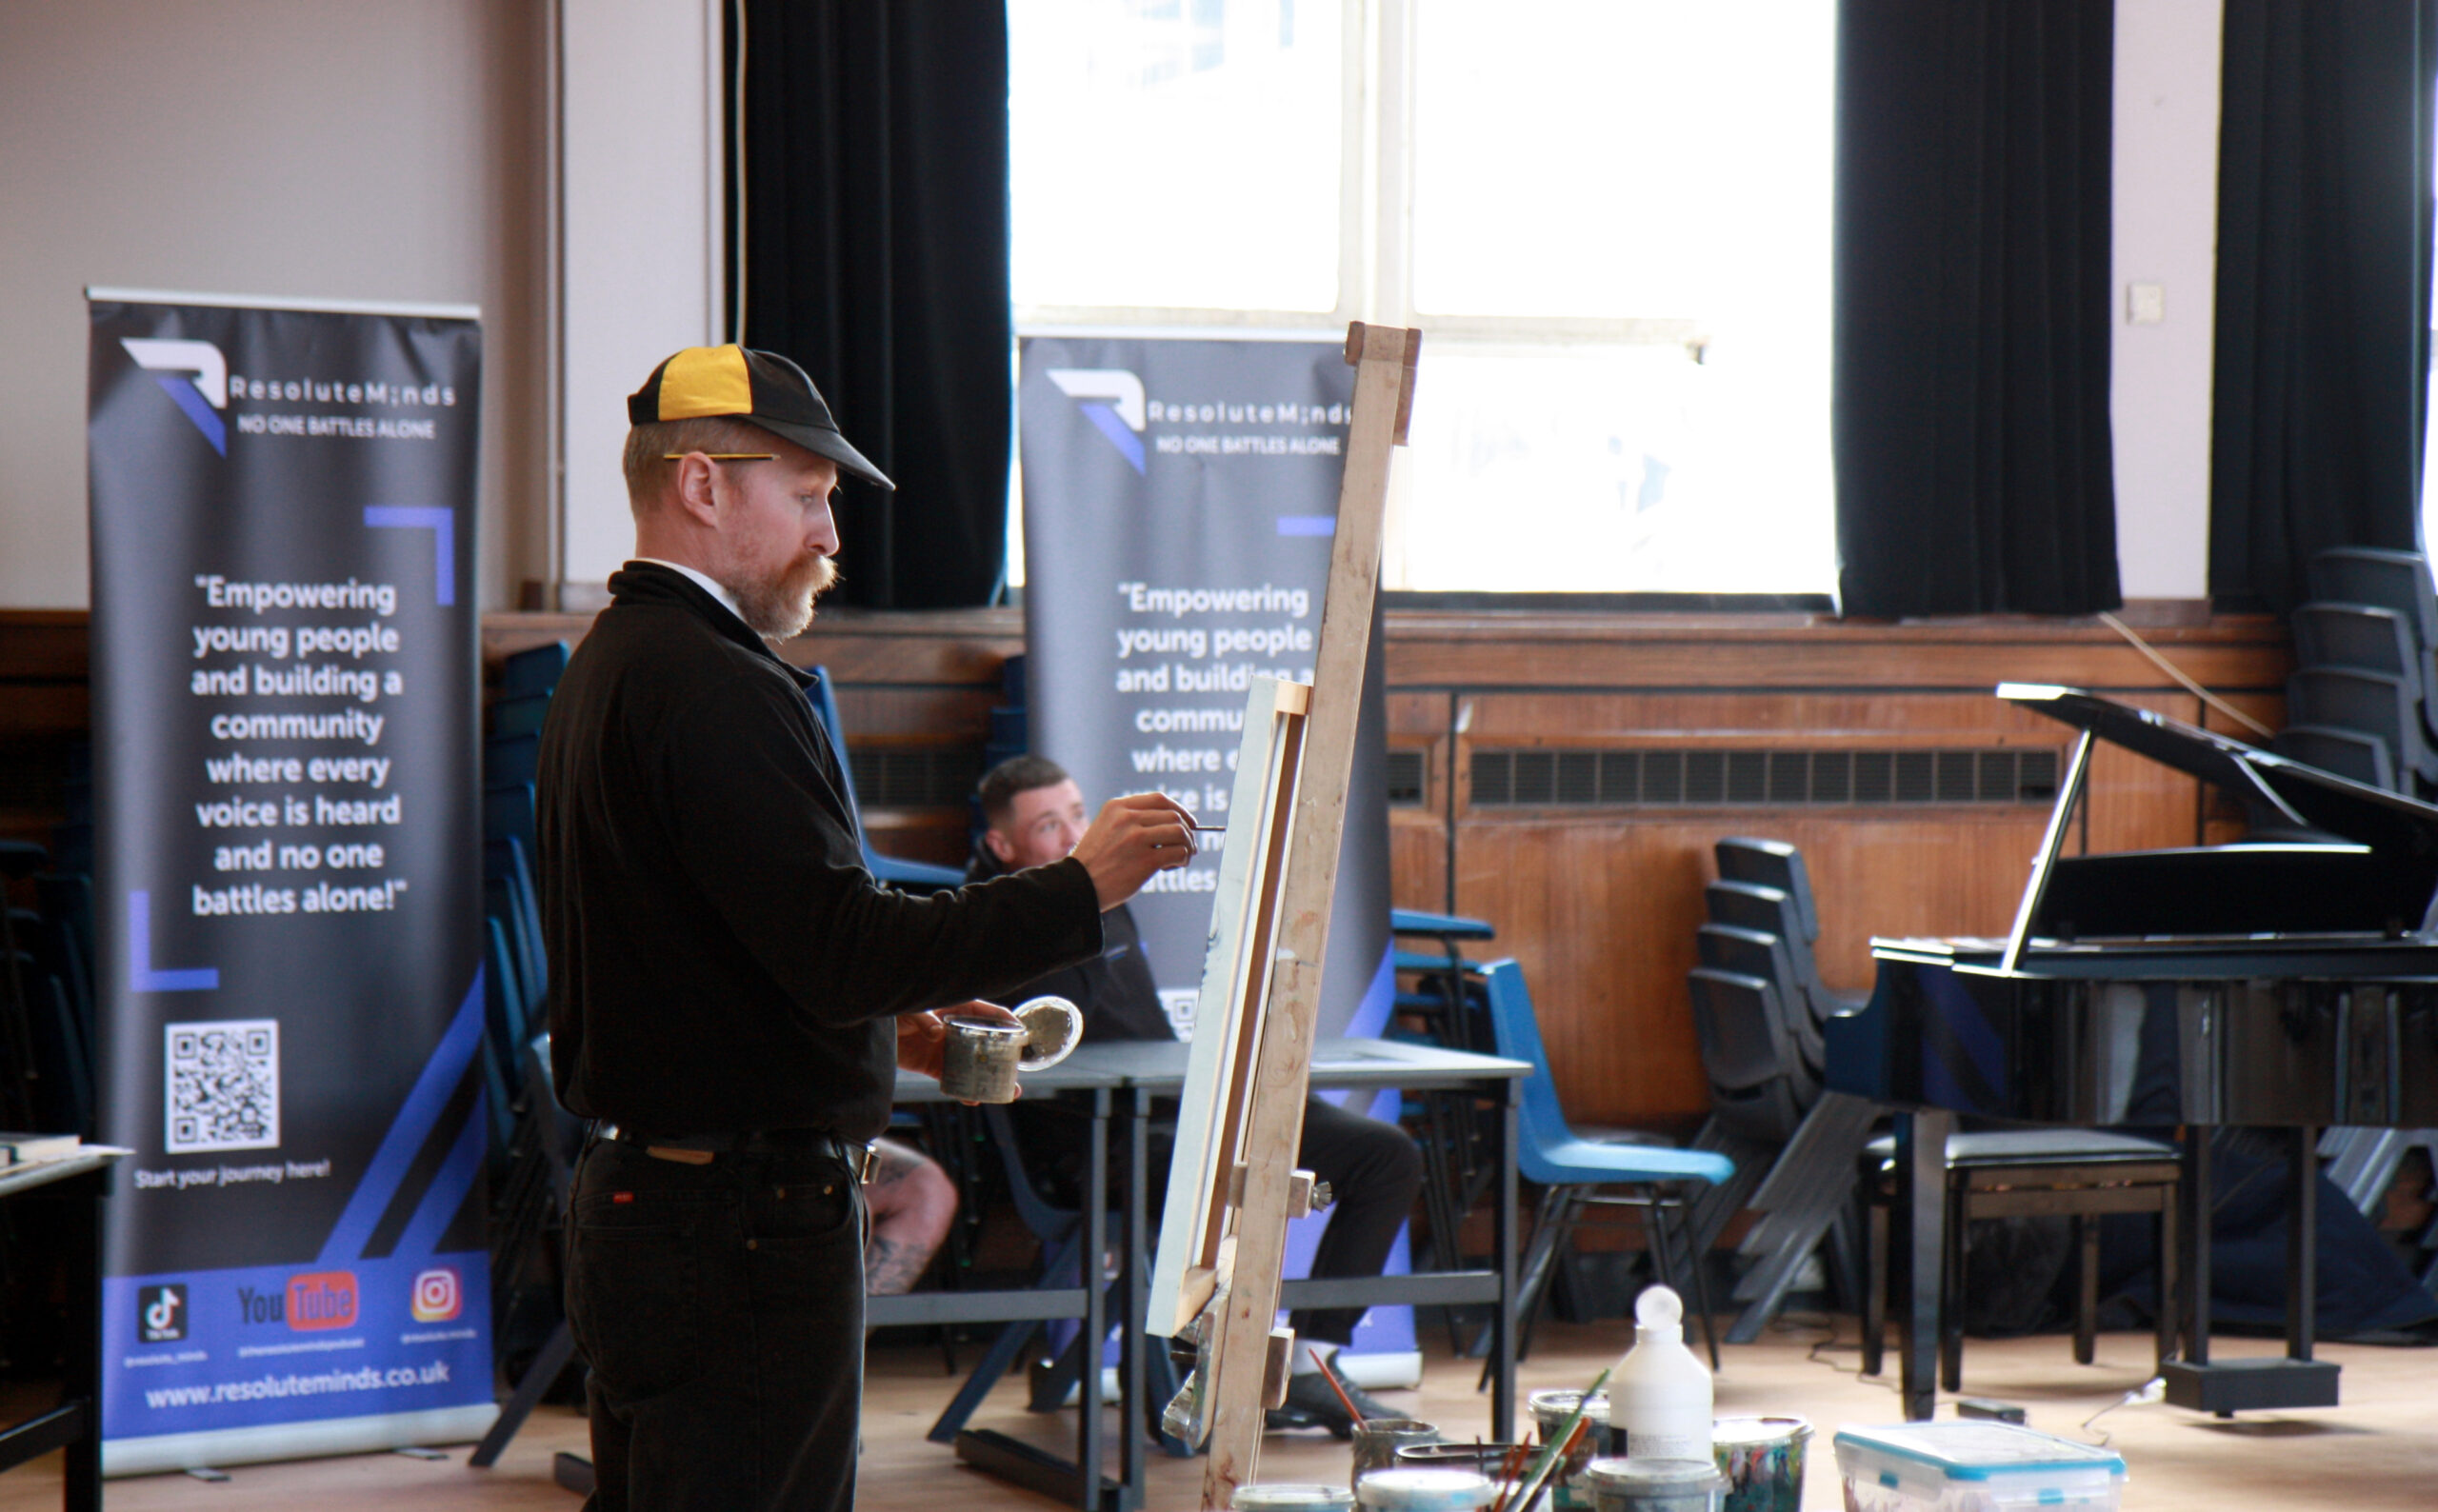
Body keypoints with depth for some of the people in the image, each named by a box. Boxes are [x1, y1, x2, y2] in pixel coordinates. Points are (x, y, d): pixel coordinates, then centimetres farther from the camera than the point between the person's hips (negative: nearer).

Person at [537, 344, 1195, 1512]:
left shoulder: (605, 669, 16)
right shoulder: (714, 688, -18)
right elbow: (844, 950, -23)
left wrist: (885, 1020, 18)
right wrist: (1079, 890, -18)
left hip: (633, 1191, 11)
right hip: (750, 1222, -11)